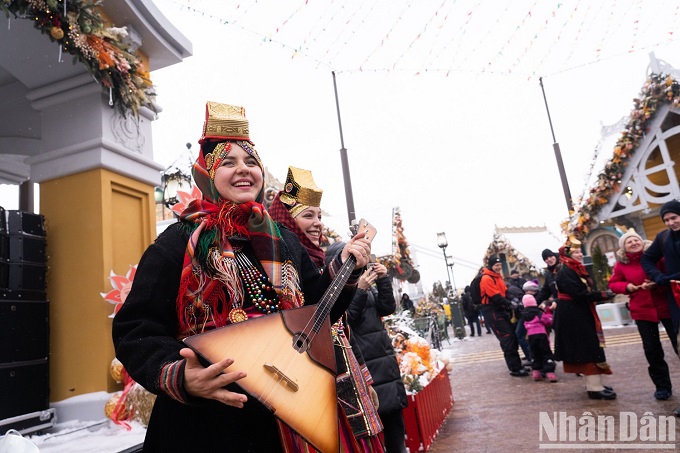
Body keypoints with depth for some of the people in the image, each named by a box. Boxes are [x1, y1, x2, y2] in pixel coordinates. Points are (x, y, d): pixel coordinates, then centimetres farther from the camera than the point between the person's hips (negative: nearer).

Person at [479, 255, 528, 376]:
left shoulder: (498, 277, 15)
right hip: (492, 312, -10)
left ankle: (516, 365, 23)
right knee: (507, 339, -11)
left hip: (501, 310, 10)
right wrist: (510, 304, -20)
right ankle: (515, 368, -7)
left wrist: (512, 301, -2)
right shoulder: (486, 279, -16)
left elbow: (504, 291, 16)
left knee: (512, 338, 13)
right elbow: (496, 297, -21)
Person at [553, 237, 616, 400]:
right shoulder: (566, 272, -17)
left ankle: (592, 383, 24)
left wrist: (600, 294, -2)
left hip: (580, 314, 10)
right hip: (573, 315, -10)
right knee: (589, 349, -7)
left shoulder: (576, 269, 15)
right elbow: (579, 293, -24)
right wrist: (603, 295, -18)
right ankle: (595, 388, -3)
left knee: (585, 348, 15)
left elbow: (586, 289, 15)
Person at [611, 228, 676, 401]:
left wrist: (658, 283, -22)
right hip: (642, 311, 2)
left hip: (667, 306, -2)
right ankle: (662, 386, 22)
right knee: (652, 349, 8)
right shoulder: (621, 264, 0)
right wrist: (626, 286, -11)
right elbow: (613, 284, 8)